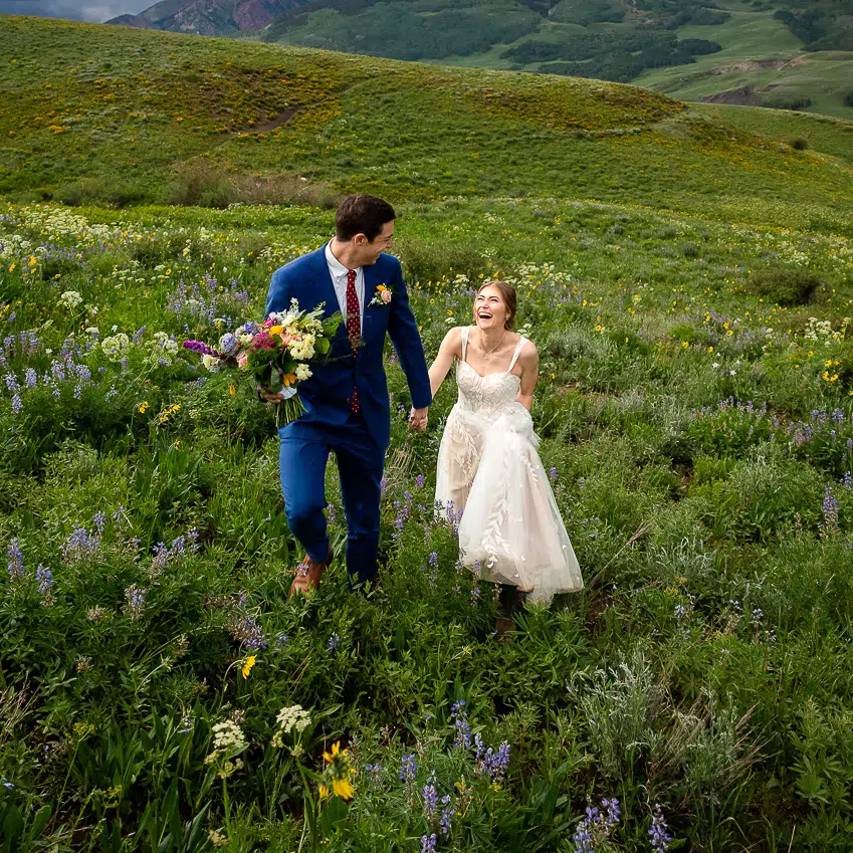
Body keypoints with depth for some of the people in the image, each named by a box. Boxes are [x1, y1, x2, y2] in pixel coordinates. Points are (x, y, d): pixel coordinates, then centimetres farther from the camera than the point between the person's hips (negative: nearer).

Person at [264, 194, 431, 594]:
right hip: (308, 412, -3)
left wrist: (421, 399, 14)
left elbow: (406, 334, 7)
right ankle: (317, 555, 19)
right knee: (303, 509, -19)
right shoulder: (292, 279, -19)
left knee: (365, 517, 15)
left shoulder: (388, 269, -6)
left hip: (367, 415, 4)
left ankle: (362, 590, 42)